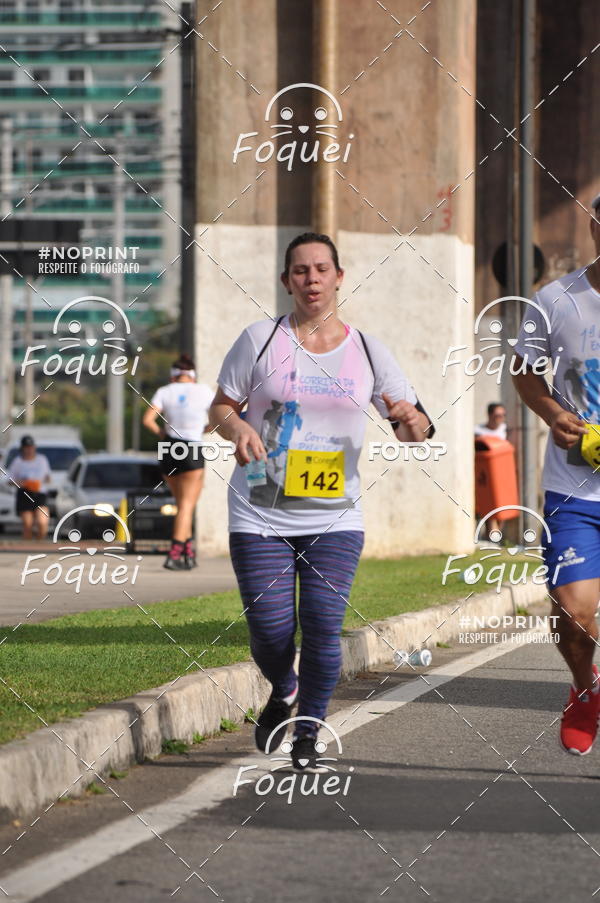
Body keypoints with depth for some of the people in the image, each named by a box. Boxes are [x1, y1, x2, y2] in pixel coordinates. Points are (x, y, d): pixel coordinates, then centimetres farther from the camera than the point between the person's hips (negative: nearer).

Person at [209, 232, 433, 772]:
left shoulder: (367, 352, 5)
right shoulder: (260, 341, 1)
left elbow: (416, 432, 6)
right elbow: (221, 407, 7)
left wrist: (410, 418, -18)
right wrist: (238, 428, -16)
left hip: (334, 519, 1)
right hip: (260, 517, -1)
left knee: (323, 628, -11)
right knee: (271, 632, -5)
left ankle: (308, 734, 10)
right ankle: (283, 692, 31)